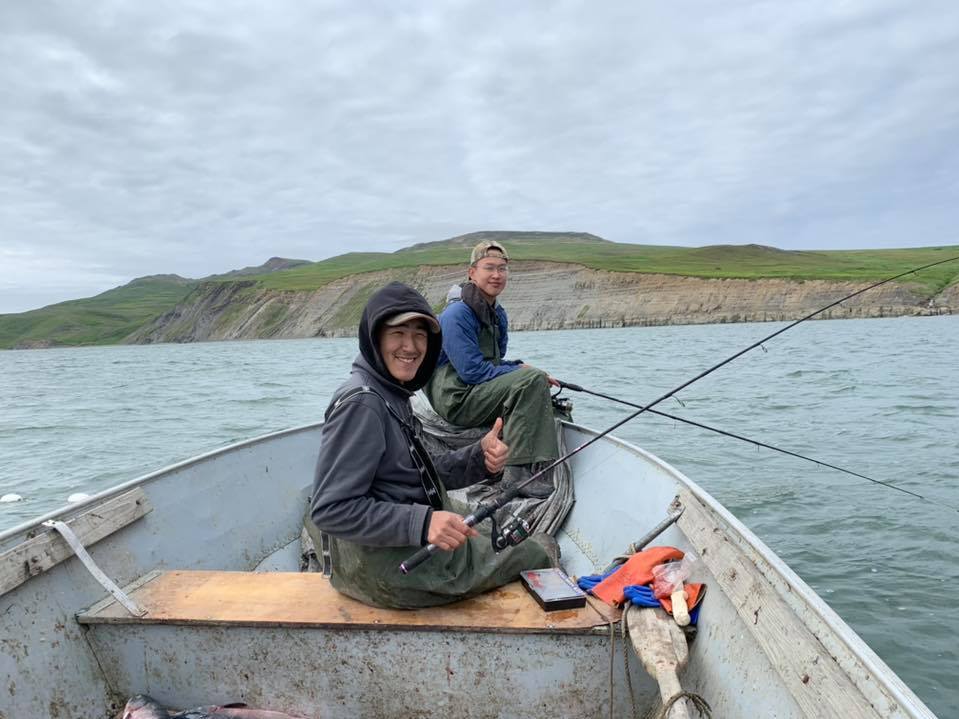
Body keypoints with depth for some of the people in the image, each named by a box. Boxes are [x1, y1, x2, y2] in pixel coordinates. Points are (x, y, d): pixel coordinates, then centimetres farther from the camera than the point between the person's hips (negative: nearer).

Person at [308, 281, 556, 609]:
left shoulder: (393, 395, 7)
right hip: (388, 565, -9)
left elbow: (420, 478, 8)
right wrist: (422, 524, -34)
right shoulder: (361, 402, -23)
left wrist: (479, 457, -8)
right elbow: (330, 509, -26)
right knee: (543, 550, 12)